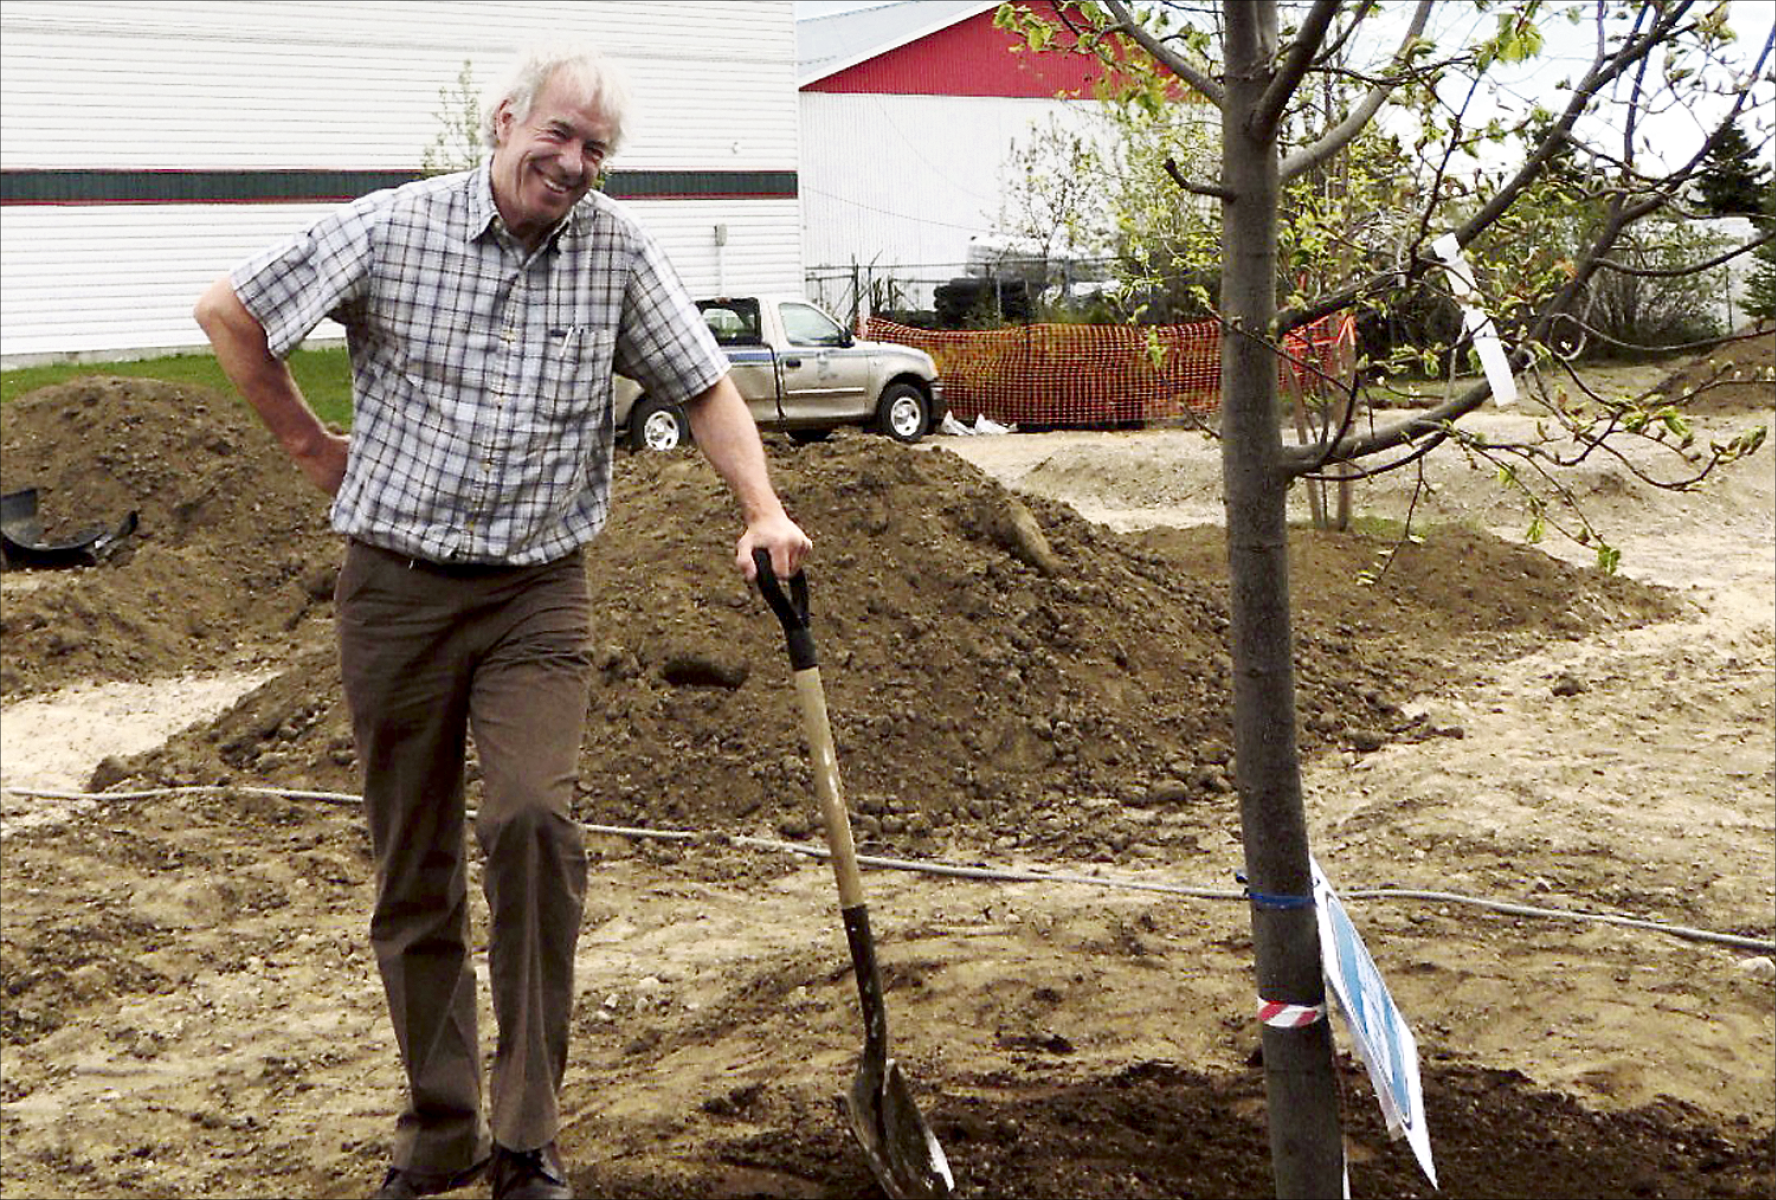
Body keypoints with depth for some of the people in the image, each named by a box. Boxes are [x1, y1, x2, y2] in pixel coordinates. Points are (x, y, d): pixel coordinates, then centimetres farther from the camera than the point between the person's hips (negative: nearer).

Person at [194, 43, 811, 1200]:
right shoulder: (392, 230, -4)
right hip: (397, 588, 1)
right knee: (414, 874, 7)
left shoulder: (618, 250, 0)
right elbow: (228, 312, 5)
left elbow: (706, 386, 6)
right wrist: (310, 441, 6)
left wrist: (763, 512, -7)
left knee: (533, 821, -21)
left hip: (539, 594, 0)